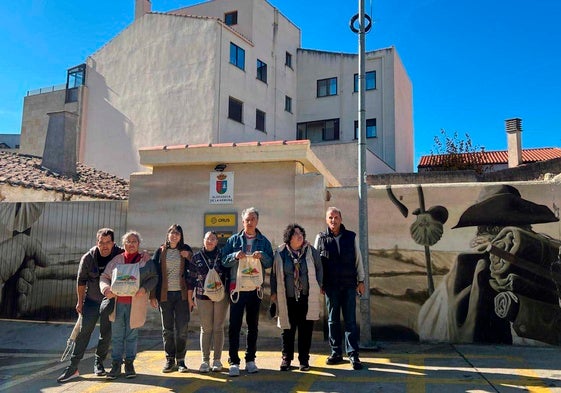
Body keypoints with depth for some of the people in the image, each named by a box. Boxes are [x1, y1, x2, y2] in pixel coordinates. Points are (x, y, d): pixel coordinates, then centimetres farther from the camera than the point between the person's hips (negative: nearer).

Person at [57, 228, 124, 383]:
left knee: (106, 334, 7)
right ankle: (73, 367, 4)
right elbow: (81, 281, 0)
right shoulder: (88, 258, -11)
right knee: (84, 331, -3)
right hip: (91, 300, 0)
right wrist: (80, 301, 3)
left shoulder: (120, 254, -14)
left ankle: (99, 363, 25)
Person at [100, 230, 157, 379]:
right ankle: (116, 365, 16)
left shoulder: (145, 259, 3)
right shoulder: (117, 259, 6)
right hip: (117, 303, 1)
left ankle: (129, 364, 20)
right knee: (117, 335, 7)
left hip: (135, 304, -1)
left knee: (132, 334, 8)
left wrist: (144, 288, -15)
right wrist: (106, 289, -13)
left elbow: (153, 277, 2)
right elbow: (104, 277, 7)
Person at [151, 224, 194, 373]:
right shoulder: (160, 251, 6)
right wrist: (153, 295, 0)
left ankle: (181, 360, 12)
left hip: (182, 294, -1)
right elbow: (154, 273, 4)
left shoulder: (186, 250, 6)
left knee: (182, 329, 1)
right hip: (165, 294, 1)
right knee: (167, 329, 7)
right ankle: (170, 360, 17)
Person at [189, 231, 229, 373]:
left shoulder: (223, 256, 3)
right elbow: (191, 278, 7)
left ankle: (217, 360, 14)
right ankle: (205, 360, 12)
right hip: (203, 297, 0)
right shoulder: (196, 257, 4)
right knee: (206, 329, 4)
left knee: (218, 328, 5)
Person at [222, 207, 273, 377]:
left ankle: (250, 360, 21)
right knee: (234, 325, -3)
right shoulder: (234, 240, 5)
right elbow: (223, 261, 1)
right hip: (237, 287, -2)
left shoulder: (264, 241, 7)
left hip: (255, 288, 2)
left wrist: (262, 256, -16)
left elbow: (270, 263, 3)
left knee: (253, 325, 10)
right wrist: (235, 256, -17)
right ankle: (233, 361, 4)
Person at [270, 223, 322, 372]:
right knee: (287, 329, 6)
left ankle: (304, 359, 20)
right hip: (287, 299, 0)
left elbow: (319, 269, 10)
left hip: (307, 298, 1)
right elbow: (274, 274, 6)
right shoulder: (280, 253, -1)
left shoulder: (311, 251, 1)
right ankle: (286, 358, 21)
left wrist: (317, 287, 3)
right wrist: (273, 292, 4)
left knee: (306, 329, 6)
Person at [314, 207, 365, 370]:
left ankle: (353, 354, 7)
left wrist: (361, 280, 6)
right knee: (333, 320, 9)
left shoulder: (351, 237, 5)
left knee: (350, 320, 0)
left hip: (349, 285, 0)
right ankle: (336, 353, 19)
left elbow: (358, 259, 8)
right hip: (330, 286, 0)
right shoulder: (321, 238, 3)